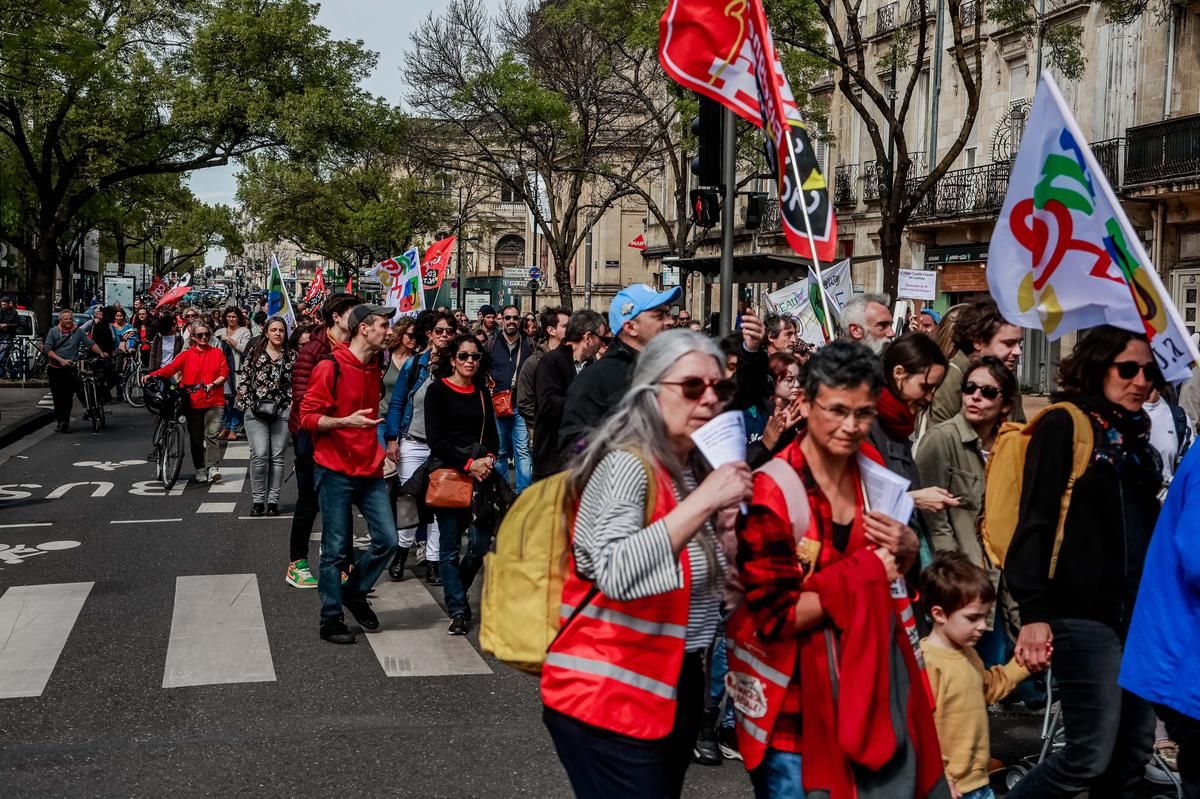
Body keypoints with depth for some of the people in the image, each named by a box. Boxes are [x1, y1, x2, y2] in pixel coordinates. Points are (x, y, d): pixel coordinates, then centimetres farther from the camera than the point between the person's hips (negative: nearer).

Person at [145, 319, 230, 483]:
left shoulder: (217, 353, 6)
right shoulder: (187, 355, 4)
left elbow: (224, 373, 2)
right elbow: (170, 368, -9)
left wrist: (213, 384, -16)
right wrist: (151, 375, -24)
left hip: (214, 401, -1)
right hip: (193, 402, 1)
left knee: (212, 434, -11)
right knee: (196, 437, 8)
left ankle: (213, 468, -16)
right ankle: (200, 470, 16)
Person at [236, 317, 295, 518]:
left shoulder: (292, 356, 8)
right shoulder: (254, 353, 6)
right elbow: (244, 380, 6)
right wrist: (247, 404, -2)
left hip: (282, 411, 1)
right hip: (256, 411, -1)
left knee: (277, 457, 2)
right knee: (259, 455, -10)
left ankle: (273, 500, 8)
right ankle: (257, 500, 0)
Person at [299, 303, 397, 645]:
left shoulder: (374, 368, 13)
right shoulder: (330, 367, -11)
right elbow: (307, 415, -12)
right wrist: (345, 422, -26)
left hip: (369, 470, 7)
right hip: (336, 472, -7)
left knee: (387, 540, 2)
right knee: (336, 549, 0)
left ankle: (354, 592, 25)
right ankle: (331, 619, 12)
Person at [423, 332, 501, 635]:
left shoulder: (482, 393, 14)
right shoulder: (437, 391, 0)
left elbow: (492, 435, 14)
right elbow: (436, 439, -7)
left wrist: (488, 458, -6)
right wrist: (468, 463, -13)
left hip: (479, 472, 4)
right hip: (446, 470, -4)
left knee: (482, 542, -2)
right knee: (450, 547, -2)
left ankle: (456, 592, 24)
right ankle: (458, 611, 8)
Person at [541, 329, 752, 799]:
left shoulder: (695, 469, 9)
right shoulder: (628, 465, -17)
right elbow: (616, 574, -33)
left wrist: (725, 523, 4)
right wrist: (702, 502, -31)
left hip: (677, 687, 9)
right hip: (609, 695, -9)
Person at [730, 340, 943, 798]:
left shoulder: (872, 471, 2)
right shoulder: (774, 493, -19)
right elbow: (775, 617, -22)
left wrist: (907, 547, -7)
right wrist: (863, 576, -18)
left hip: (867, 679, 6)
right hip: (794, 698, -6)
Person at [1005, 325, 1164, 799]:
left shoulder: (1135, 433, 15)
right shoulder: (1064, 426, -7)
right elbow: (1035, 522, -13)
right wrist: (1033, 612, -19)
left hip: (1138, 613, 8)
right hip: (1084, 616, -8)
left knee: (1134, 751, 11)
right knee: (1090, 756, -8)